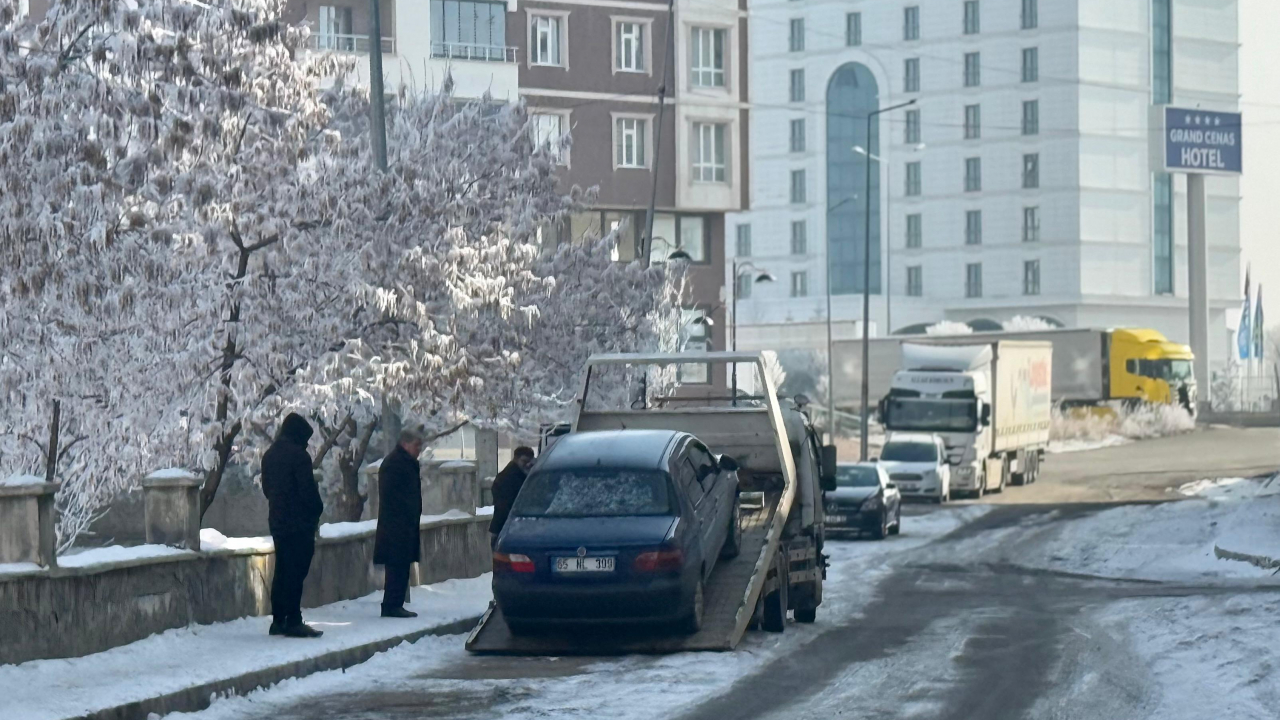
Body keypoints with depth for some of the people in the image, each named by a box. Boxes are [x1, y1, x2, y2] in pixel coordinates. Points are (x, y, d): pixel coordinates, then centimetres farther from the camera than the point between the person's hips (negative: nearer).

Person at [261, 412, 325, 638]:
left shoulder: (270, 455, 12)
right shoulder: (298, 455, -14)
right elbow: (308, 490, -15)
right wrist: (317, 510, 0)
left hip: (277, 520, 8)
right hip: (299, 523, -8)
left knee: (281, 571, 13)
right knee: (296, 571, -8)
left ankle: (278, 620, 15)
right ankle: (293, 621, -9)